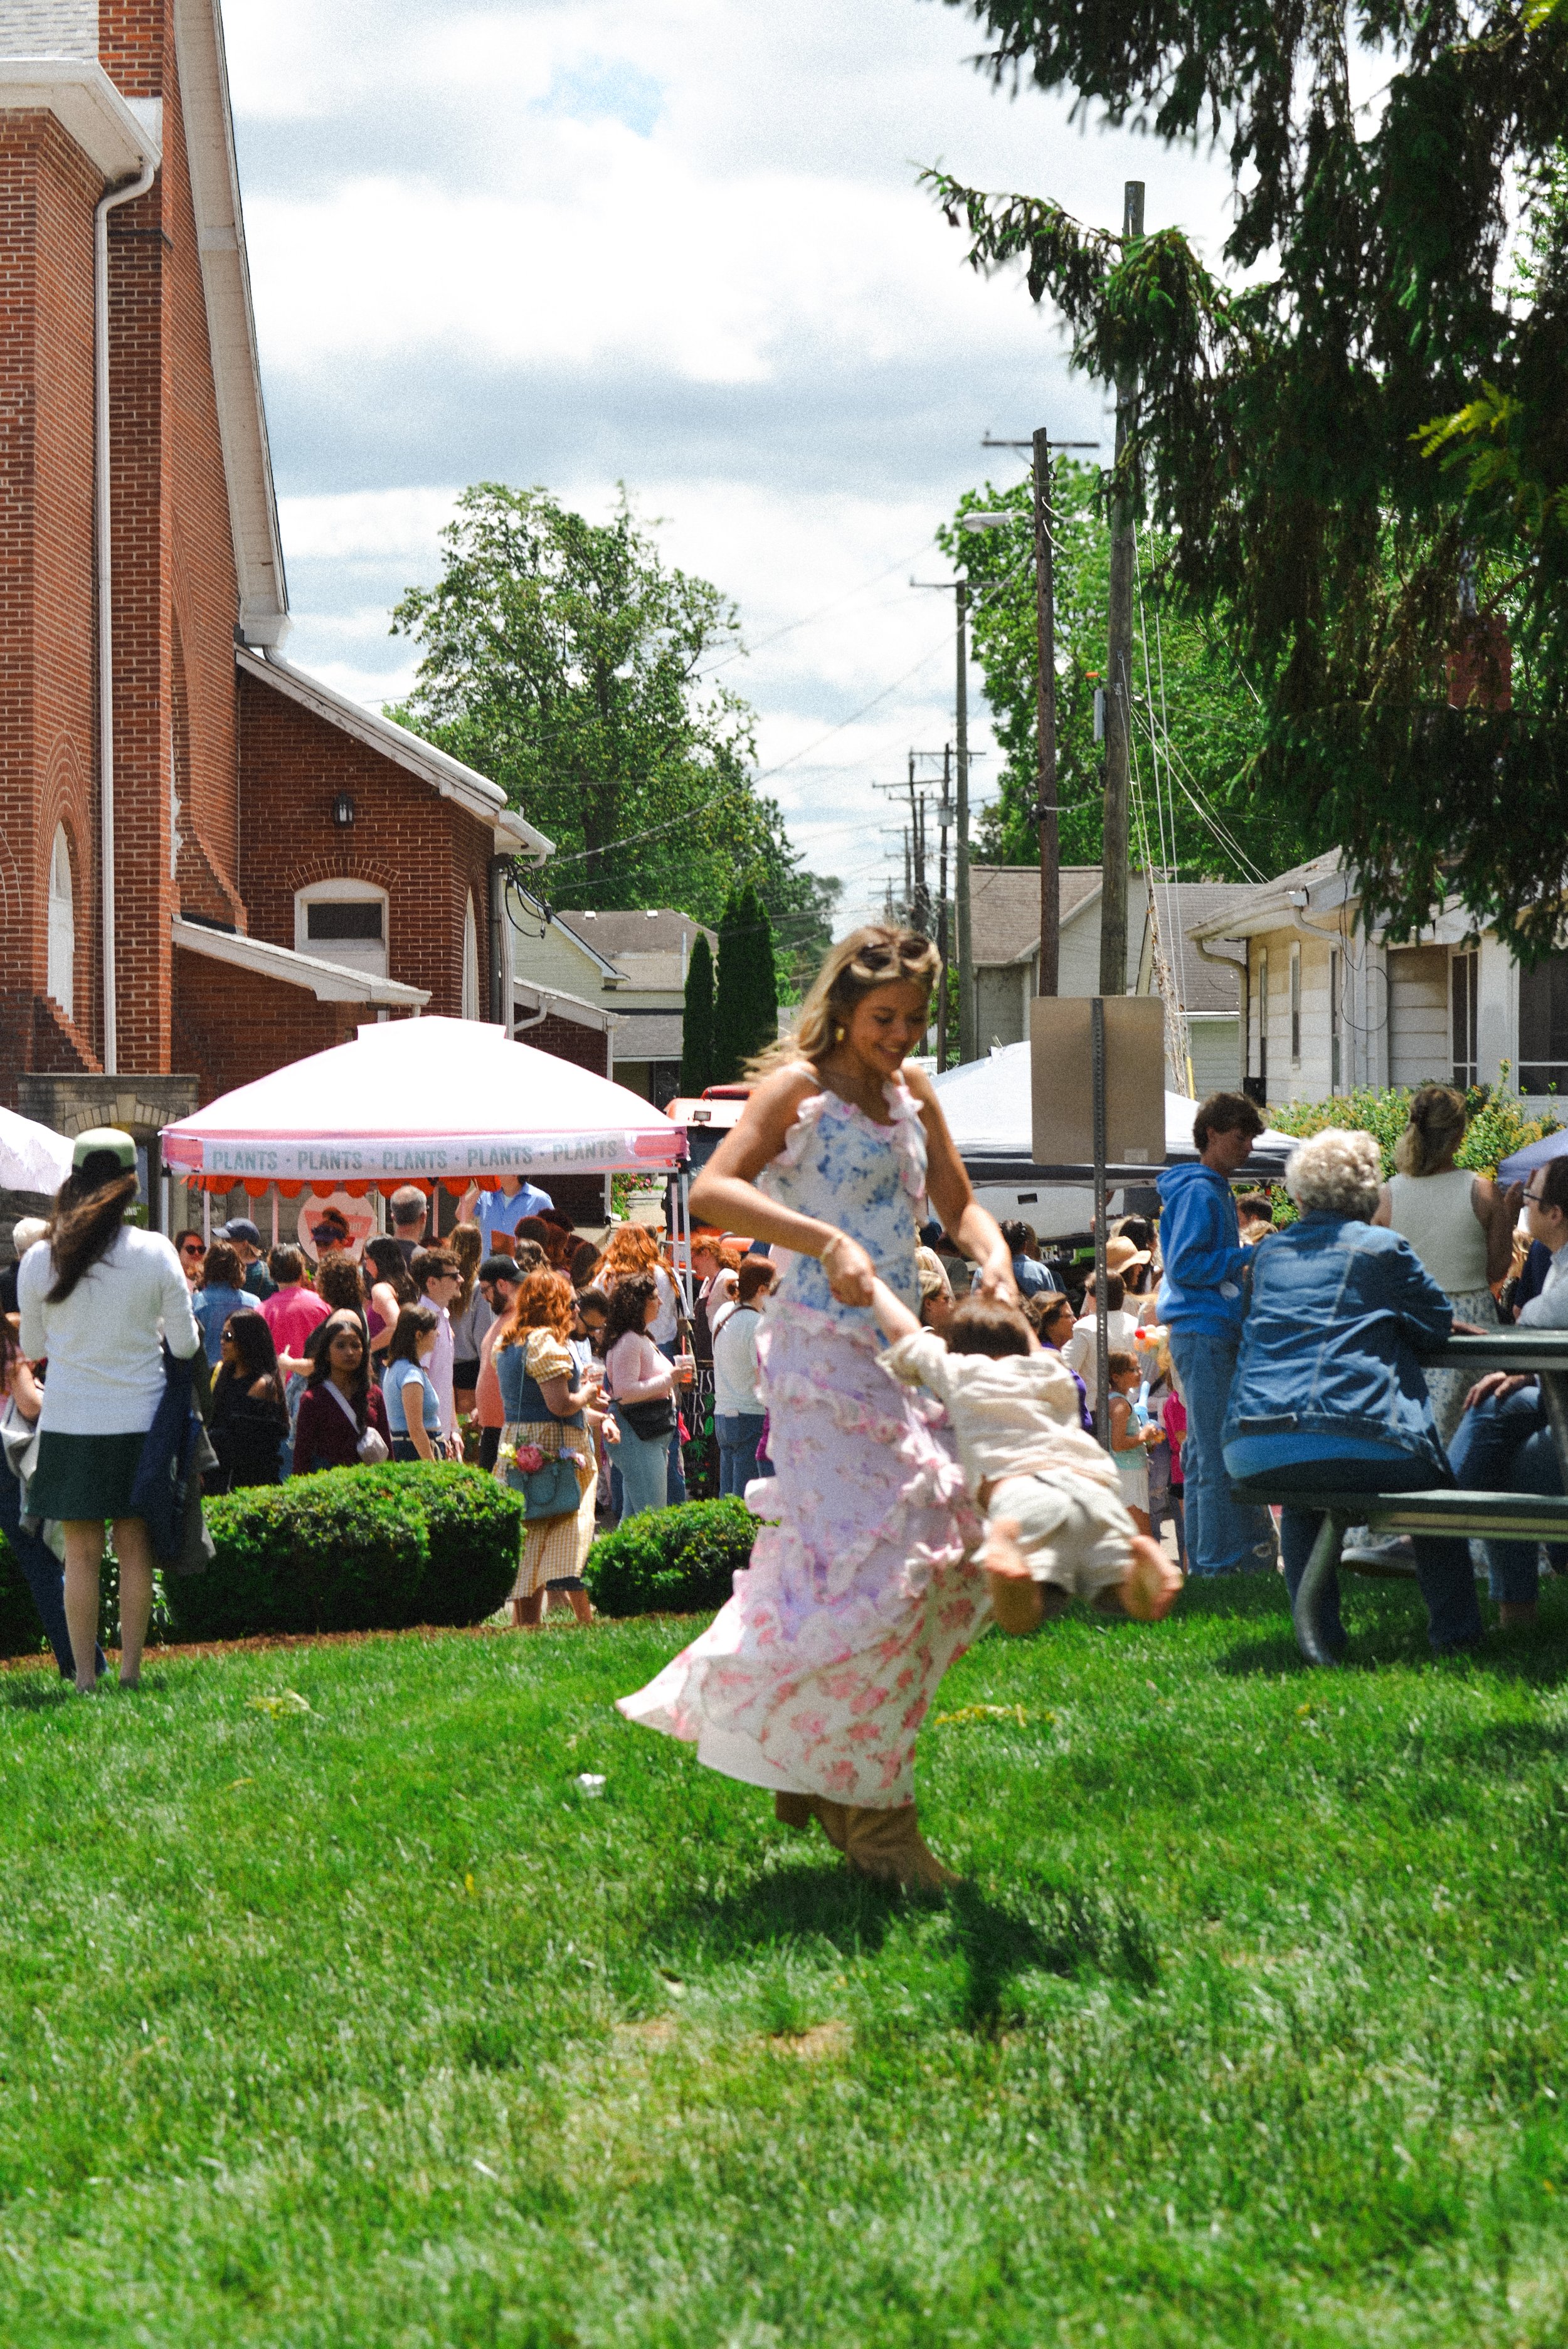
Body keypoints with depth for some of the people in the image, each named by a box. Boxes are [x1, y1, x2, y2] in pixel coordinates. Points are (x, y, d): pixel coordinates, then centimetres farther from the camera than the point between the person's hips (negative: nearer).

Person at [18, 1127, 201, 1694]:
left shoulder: (40, 1260, -6)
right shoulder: (155, 1253, -8)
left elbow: (31, 1347, 6)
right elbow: (185, 1344, -3)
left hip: (69, 1423, 0)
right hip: (138, 1420, 0)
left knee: (81, 1553, 5)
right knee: (135, 1549, 9)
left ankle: (84, 1675, 5)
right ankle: (131, 1669, 12)